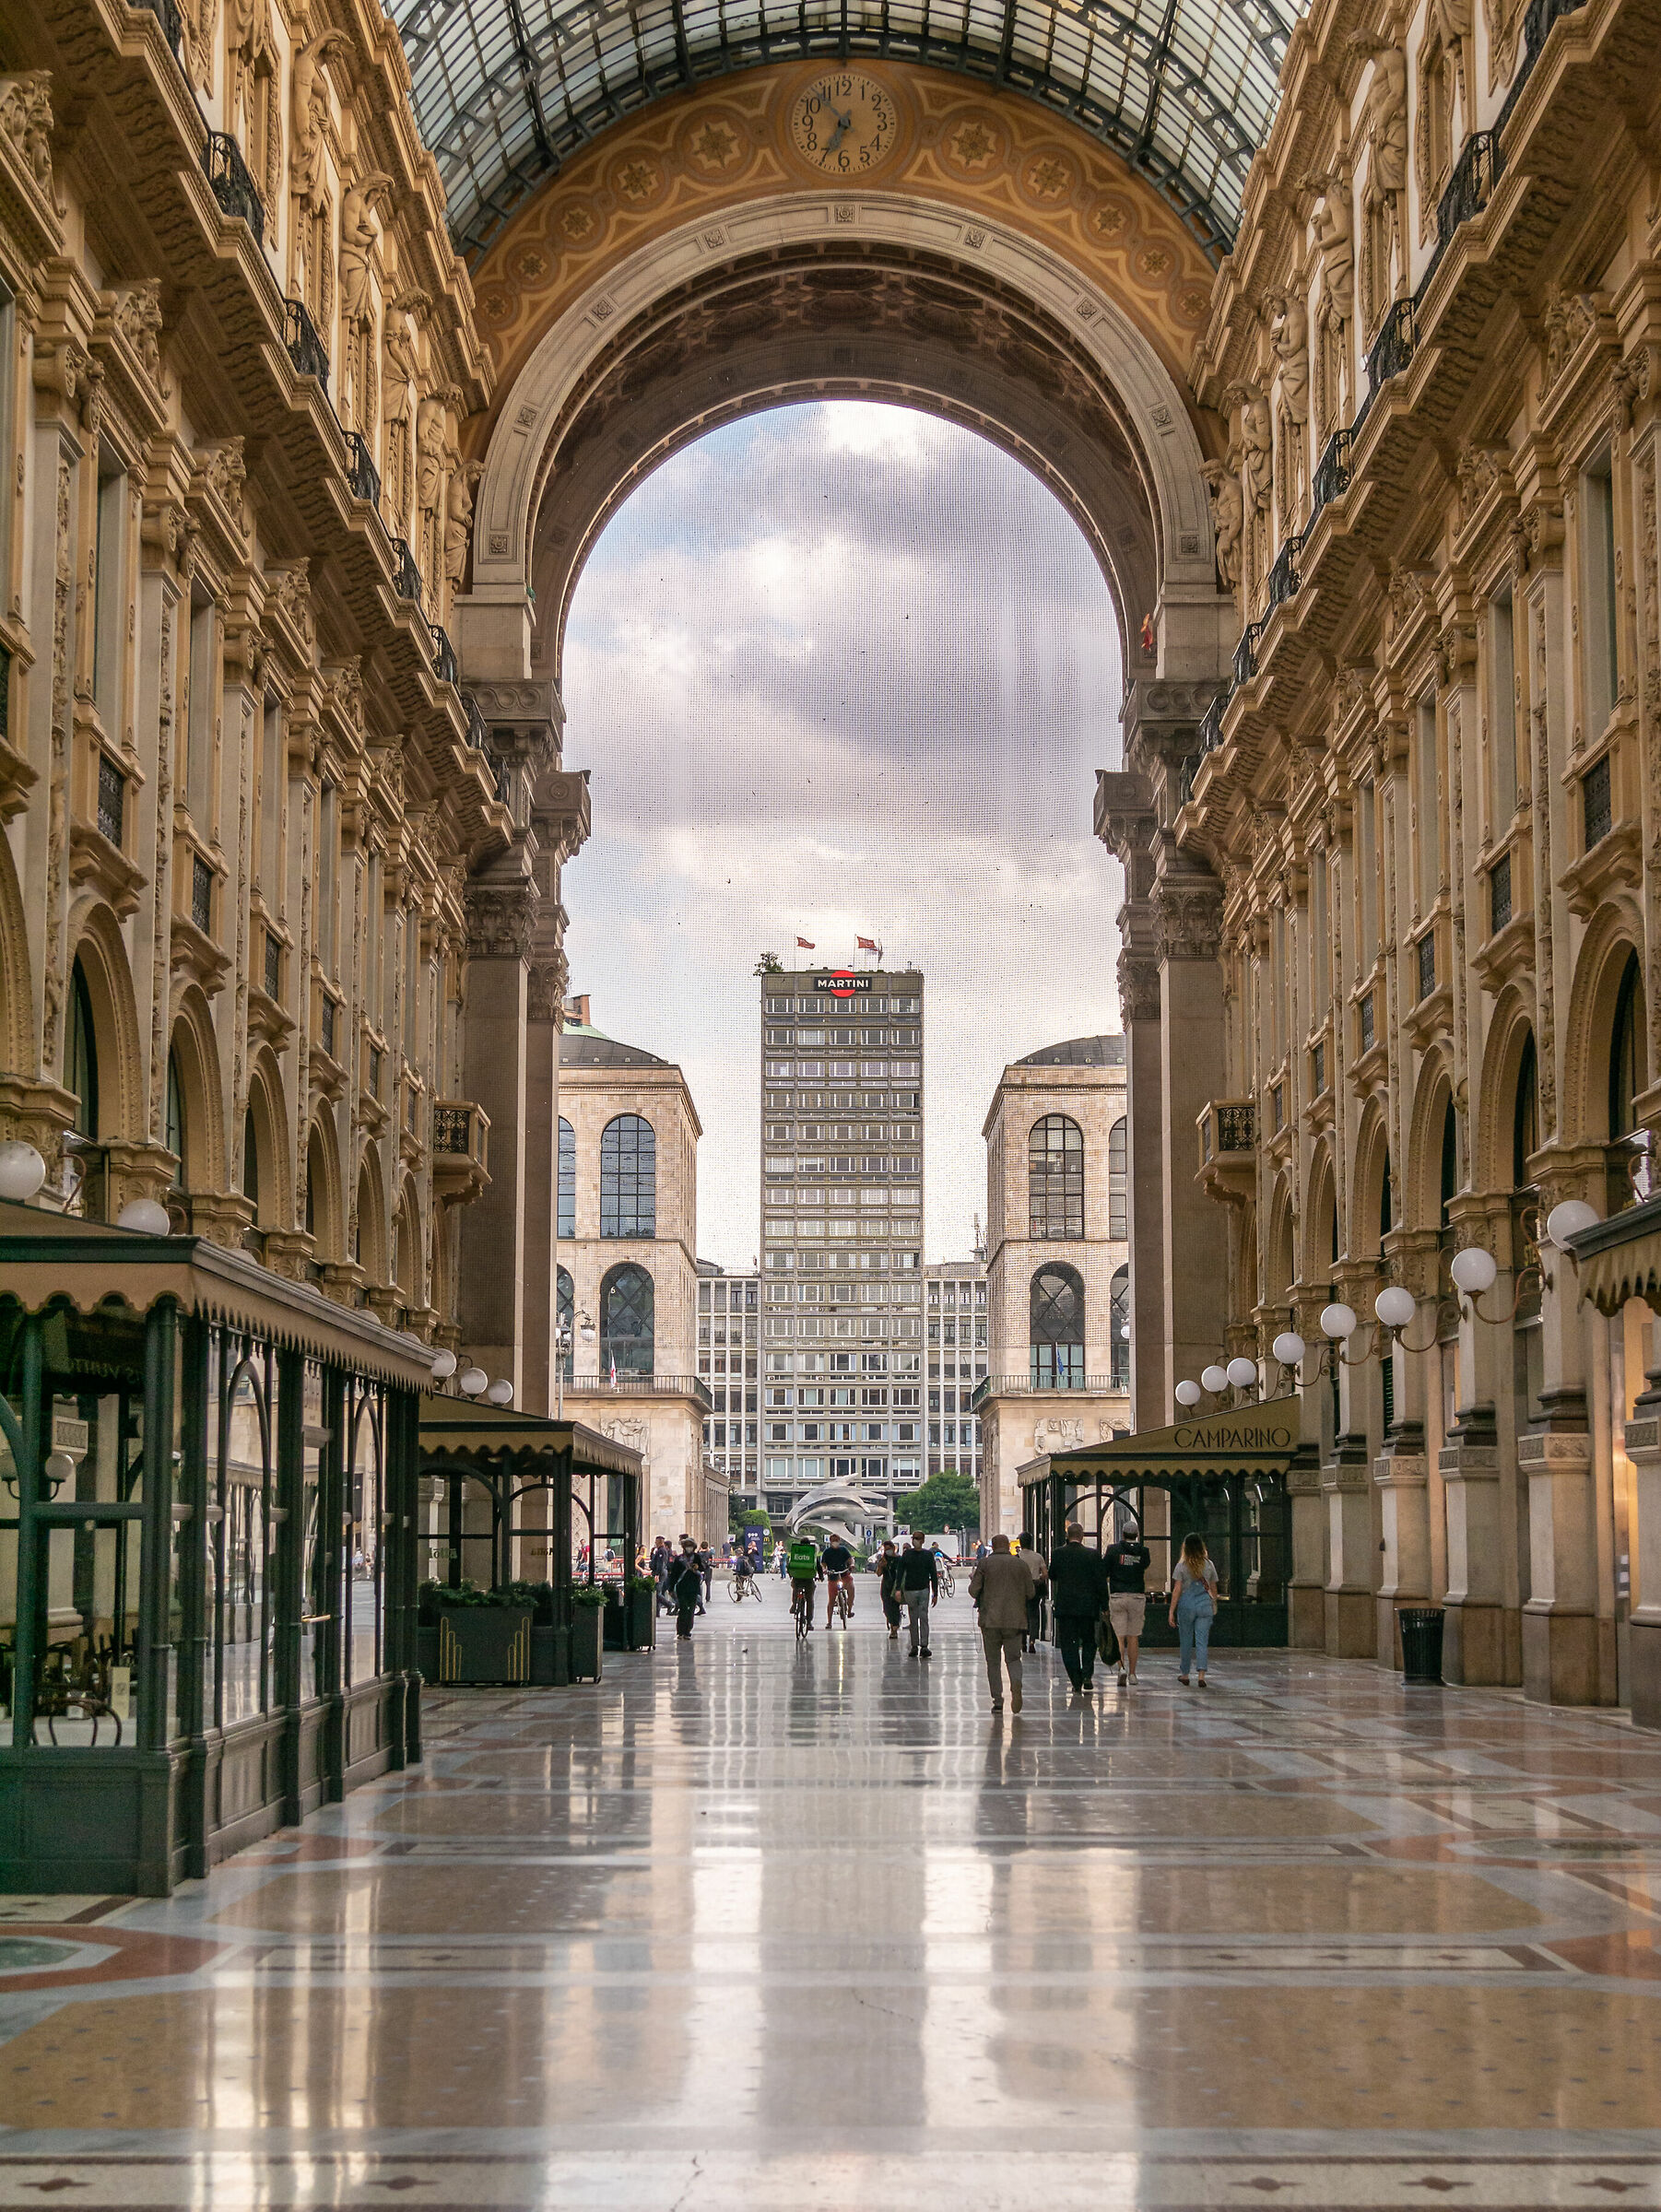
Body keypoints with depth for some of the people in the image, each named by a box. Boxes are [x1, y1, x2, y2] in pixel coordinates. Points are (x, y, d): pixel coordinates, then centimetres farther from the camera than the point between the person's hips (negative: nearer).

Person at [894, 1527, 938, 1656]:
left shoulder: (928, 1555, 3)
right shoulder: (906, 1554, 5)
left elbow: (933, 1575, 5)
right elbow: (900, 1572, 4)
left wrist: (935, 1594, 2)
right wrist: (898, 1589, -9)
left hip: (924, 1590, -1)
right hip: (909, 1590, 1)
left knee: (923, 1618, -10)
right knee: (913, 1620, 5)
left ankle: (924, 1646, -12)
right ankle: (914, 1646, 10)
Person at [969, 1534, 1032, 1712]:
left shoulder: (985, 1564, -2)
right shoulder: (1022, 1565, 4)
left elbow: (973, 1591, -4)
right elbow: (1030, 1593, 6)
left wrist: (973, 1579, 17)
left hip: (990, 1620, -1)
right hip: (1015, 1620, 1)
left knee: (993, 1662, 8)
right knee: (1013, 1658, 9)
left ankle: (998, 1701, 2)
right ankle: (1016, 1684, -22)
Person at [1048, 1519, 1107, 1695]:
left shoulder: (1058, 1553, -3)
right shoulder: (1093, 1555, -5)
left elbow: (1052, 1576, 10)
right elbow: (1101, 1581, -4)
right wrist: (1104, 1606, 3)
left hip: (1065, 1606, 0)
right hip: (1087, 1606, 0)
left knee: (1068, 1644, 5)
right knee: (1088, 1642, 14)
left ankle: (1076, 1683, 2)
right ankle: (1086, 1676, -3)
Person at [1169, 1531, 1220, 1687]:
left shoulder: (1182, 1566, -5)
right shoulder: (1209, 1565, 2)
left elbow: (1177, 1590, -6)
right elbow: (1213, 1588, 12)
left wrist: (1171, 1611, -3)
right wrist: (1214, 1604, 28)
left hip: (1186, 1605, -1)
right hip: (1205, 1604, 1)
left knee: (1185, 1641, 12)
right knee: (1202, 1641, 0)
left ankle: (1184, 1675, 22)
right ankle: (1201, 1675, -14)